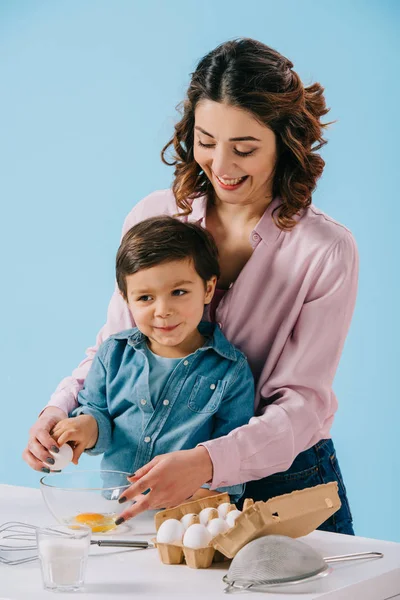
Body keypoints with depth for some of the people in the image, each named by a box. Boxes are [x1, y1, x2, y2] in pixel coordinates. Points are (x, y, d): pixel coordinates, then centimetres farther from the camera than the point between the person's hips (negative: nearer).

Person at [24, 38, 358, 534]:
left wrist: (208, 462, -31)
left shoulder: (327, 252, -11)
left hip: (283, 484, -2)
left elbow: (301, 404, -14)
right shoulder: (152, 217, 0)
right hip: (166, 482, 2)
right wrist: (60, 409, -11)